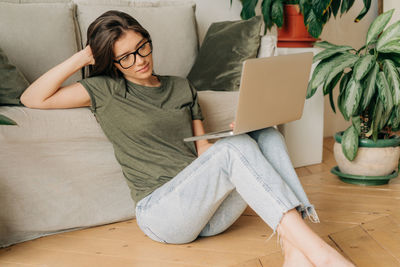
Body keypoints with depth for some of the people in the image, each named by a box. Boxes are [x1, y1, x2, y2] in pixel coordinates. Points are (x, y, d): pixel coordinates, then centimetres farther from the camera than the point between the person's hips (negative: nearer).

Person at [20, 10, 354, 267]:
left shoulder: (182, 87, 19)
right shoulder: (107, 90, 6)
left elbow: (203, 149, 16)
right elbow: (33, 98, -2)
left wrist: (233, 132, -5)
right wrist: (83, 57, -3)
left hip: (210, 210, 6)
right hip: (161, 212, -5)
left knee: (267, 134, -17)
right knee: (235, 147, -30)